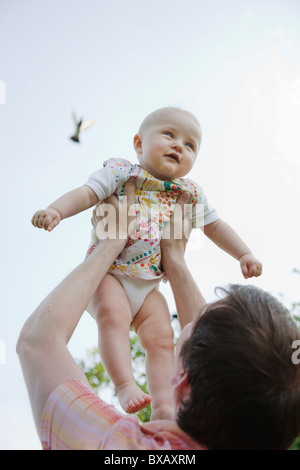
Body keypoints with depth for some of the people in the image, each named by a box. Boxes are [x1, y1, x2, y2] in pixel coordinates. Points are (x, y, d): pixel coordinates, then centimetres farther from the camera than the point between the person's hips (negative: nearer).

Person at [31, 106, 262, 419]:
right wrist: (55, 210, -31)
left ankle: (162, 407, -5)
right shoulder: (121, 172, -1)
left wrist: (244, 254, 11)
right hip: (107, 271, -4)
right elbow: (86, 194, -13)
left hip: (149, 285, 4)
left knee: (161, 336, -9)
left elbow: (215, 227, 21)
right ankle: (125, 385, -25)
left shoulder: (191, 194, 12)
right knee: (113, 314, -29)